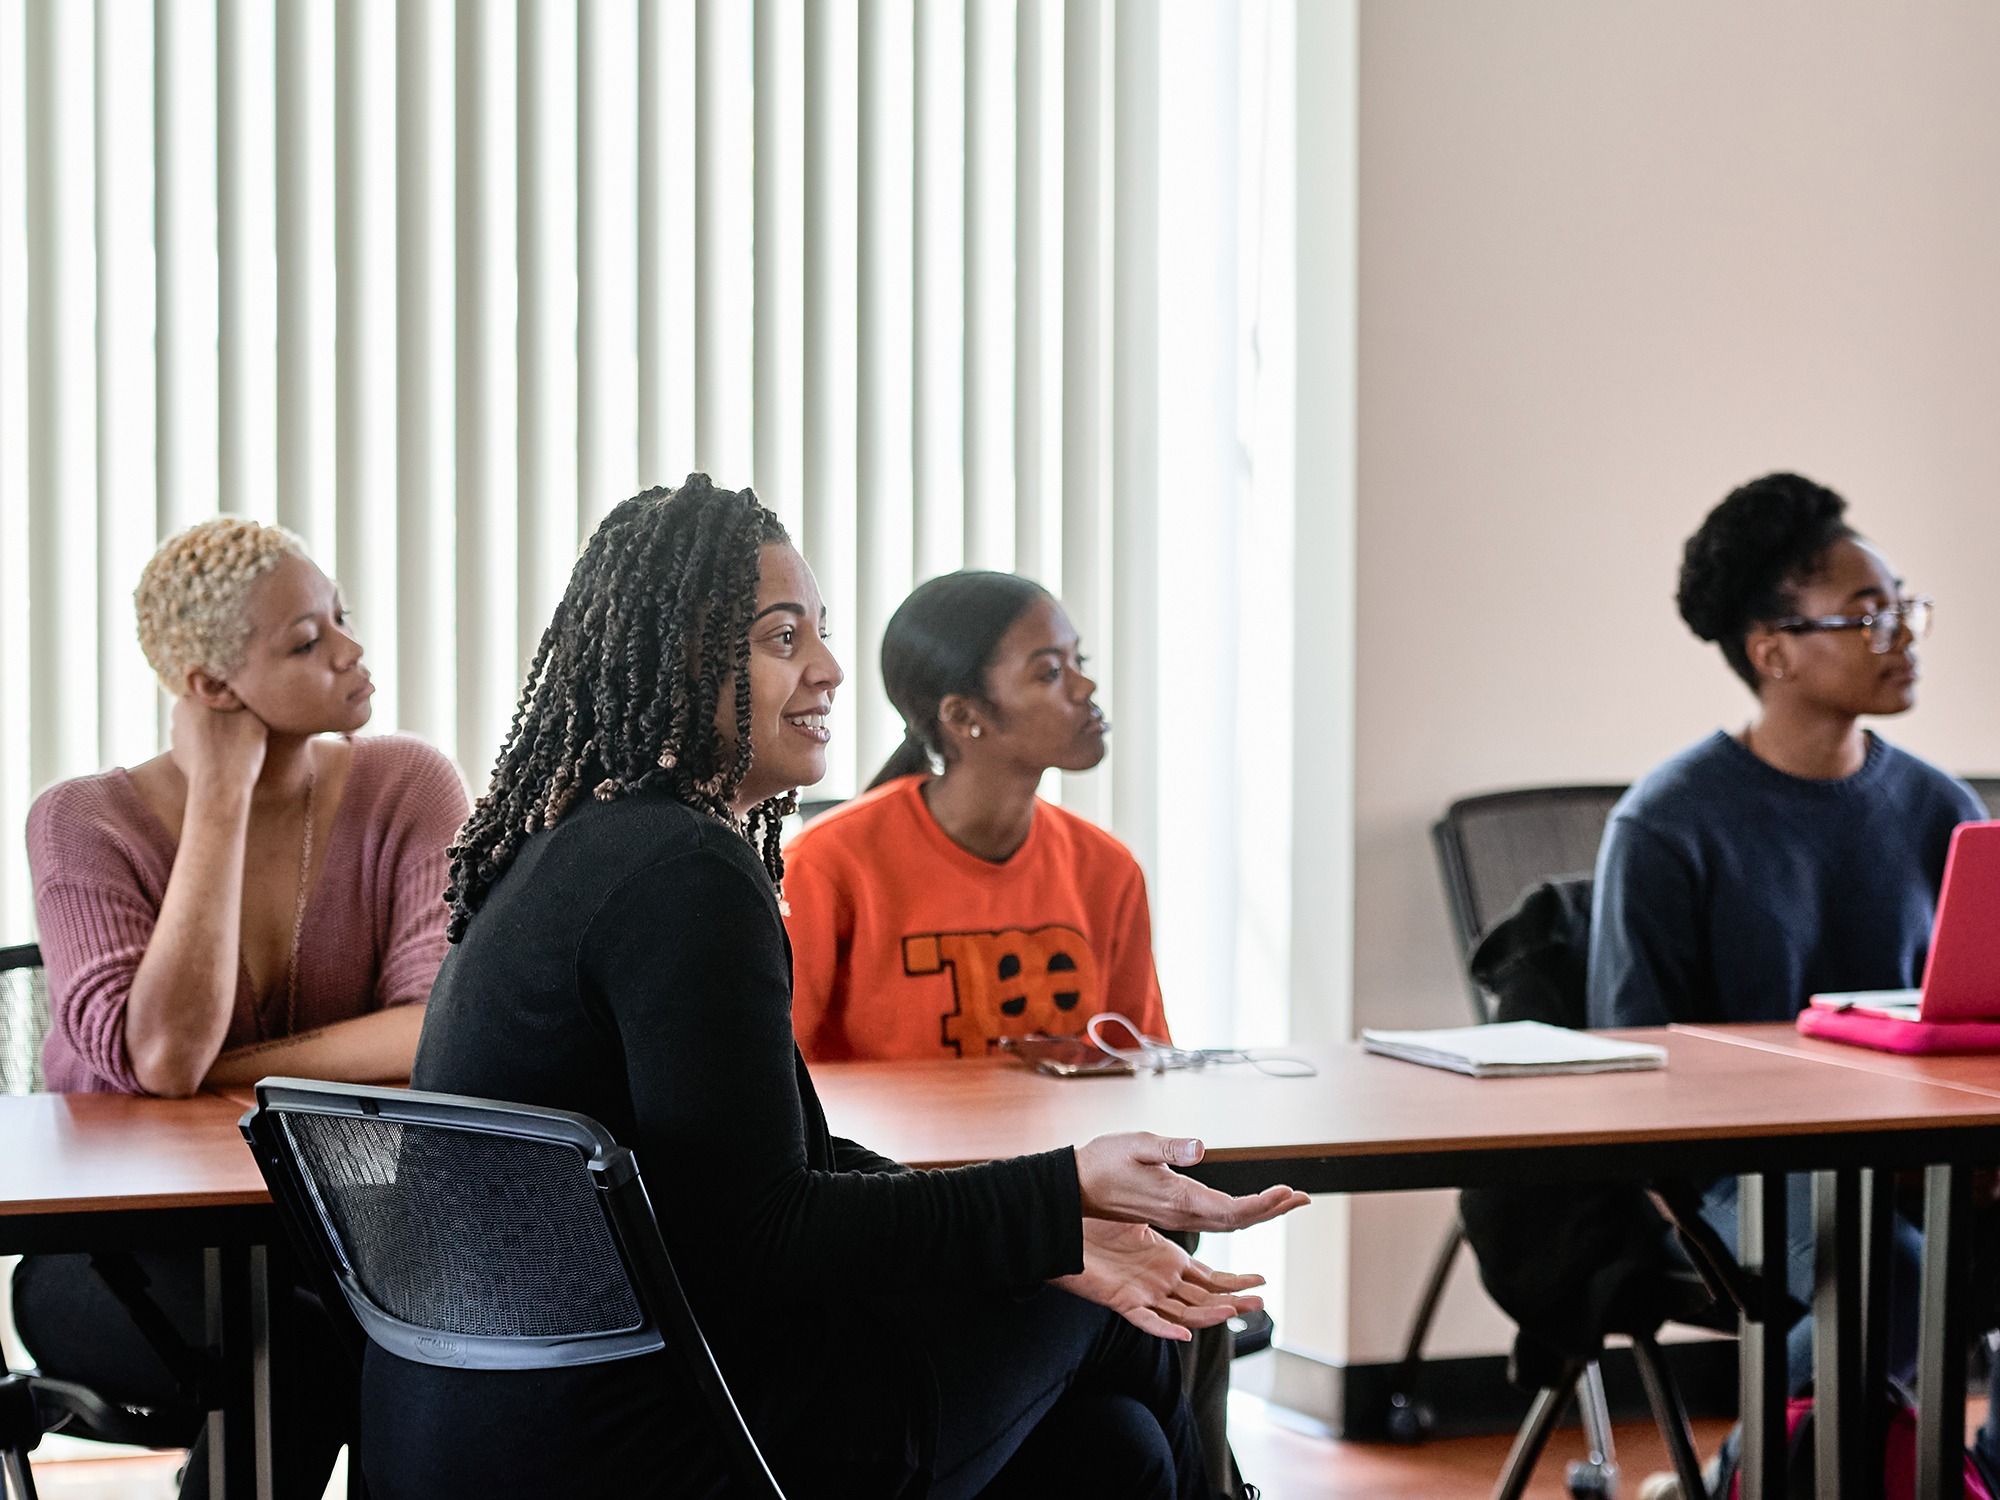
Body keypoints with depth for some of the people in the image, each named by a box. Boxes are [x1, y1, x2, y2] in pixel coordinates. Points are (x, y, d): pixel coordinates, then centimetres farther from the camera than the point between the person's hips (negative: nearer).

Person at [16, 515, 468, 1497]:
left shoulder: (404, 790, -2)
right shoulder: (87, 823, -7)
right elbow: (163, 1055, -22)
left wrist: (222, 1074, -18)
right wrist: (222, 797, -18)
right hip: (124, 1253, -2)